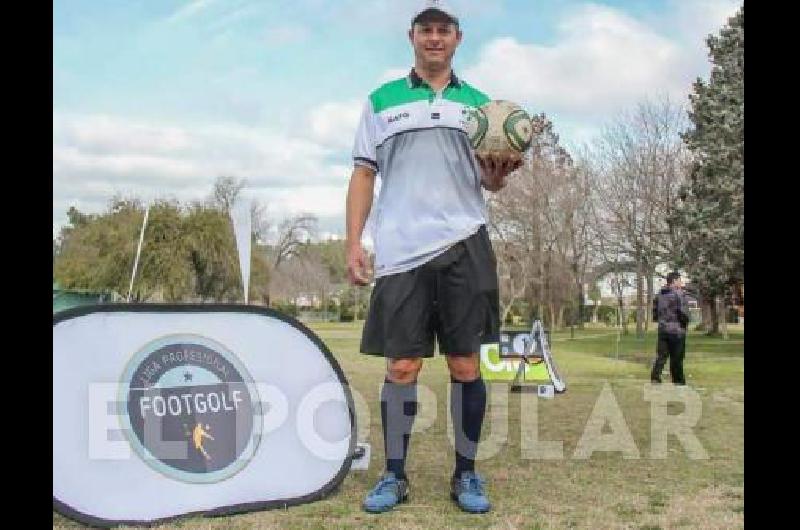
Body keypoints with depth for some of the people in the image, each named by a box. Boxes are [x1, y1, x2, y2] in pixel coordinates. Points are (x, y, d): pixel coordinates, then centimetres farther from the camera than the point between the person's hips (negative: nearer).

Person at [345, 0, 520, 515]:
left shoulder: (478, 102, 16)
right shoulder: (382, 100, 13)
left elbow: (491, 181, 15)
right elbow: (364, 174, 10)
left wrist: (496, 175, -10)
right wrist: (354, 241, 0)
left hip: (464, 244, 1)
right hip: (401, 249, 0)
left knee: (466, 365, 1)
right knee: (401, 366, 0)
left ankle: (467, 474, 15)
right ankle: (394, 476, 13)